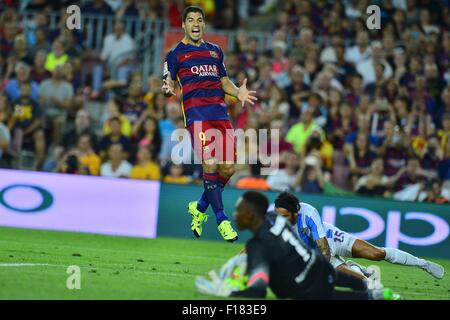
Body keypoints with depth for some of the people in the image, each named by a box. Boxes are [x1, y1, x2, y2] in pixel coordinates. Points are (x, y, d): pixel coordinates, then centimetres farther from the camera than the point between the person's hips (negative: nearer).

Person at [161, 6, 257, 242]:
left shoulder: (215, 50, 24)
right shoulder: (175, 53, 11)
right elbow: (168, 83, 5)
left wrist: (238, 92, 5)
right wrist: (168, 89, -20)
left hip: (219, 111, 5)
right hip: (195, 112, -5)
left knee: (228, 168, -3)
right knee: (210, 165, -17)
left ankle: (199, 208, 20)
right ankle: (221, 220, -10)